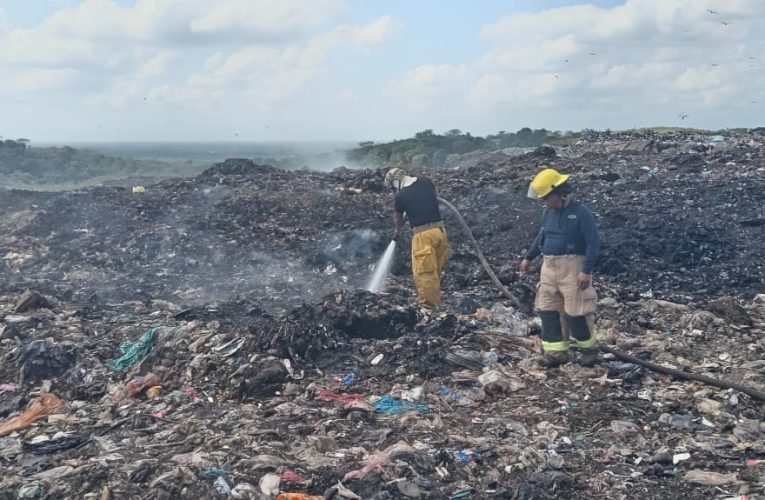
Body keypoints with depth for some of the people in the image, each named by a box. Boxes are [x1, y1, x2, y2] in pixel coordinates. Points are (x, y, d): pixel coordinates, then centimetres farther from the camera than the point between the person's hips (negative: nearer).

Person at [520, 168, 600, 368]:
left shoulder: (581, 213, -13)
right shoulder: (549, 212, 9)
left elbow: (594, 243, -15)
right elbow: (541, 236, 24)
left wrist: (586, 271, -21)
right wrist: (529, 258, 28)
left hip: (572, 266, -7)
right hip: (549, 267, 7)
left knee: (575, 311, -4)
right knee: (548, 309, 4)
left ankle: (589, 349, 16)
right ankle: (556, 352, 11)